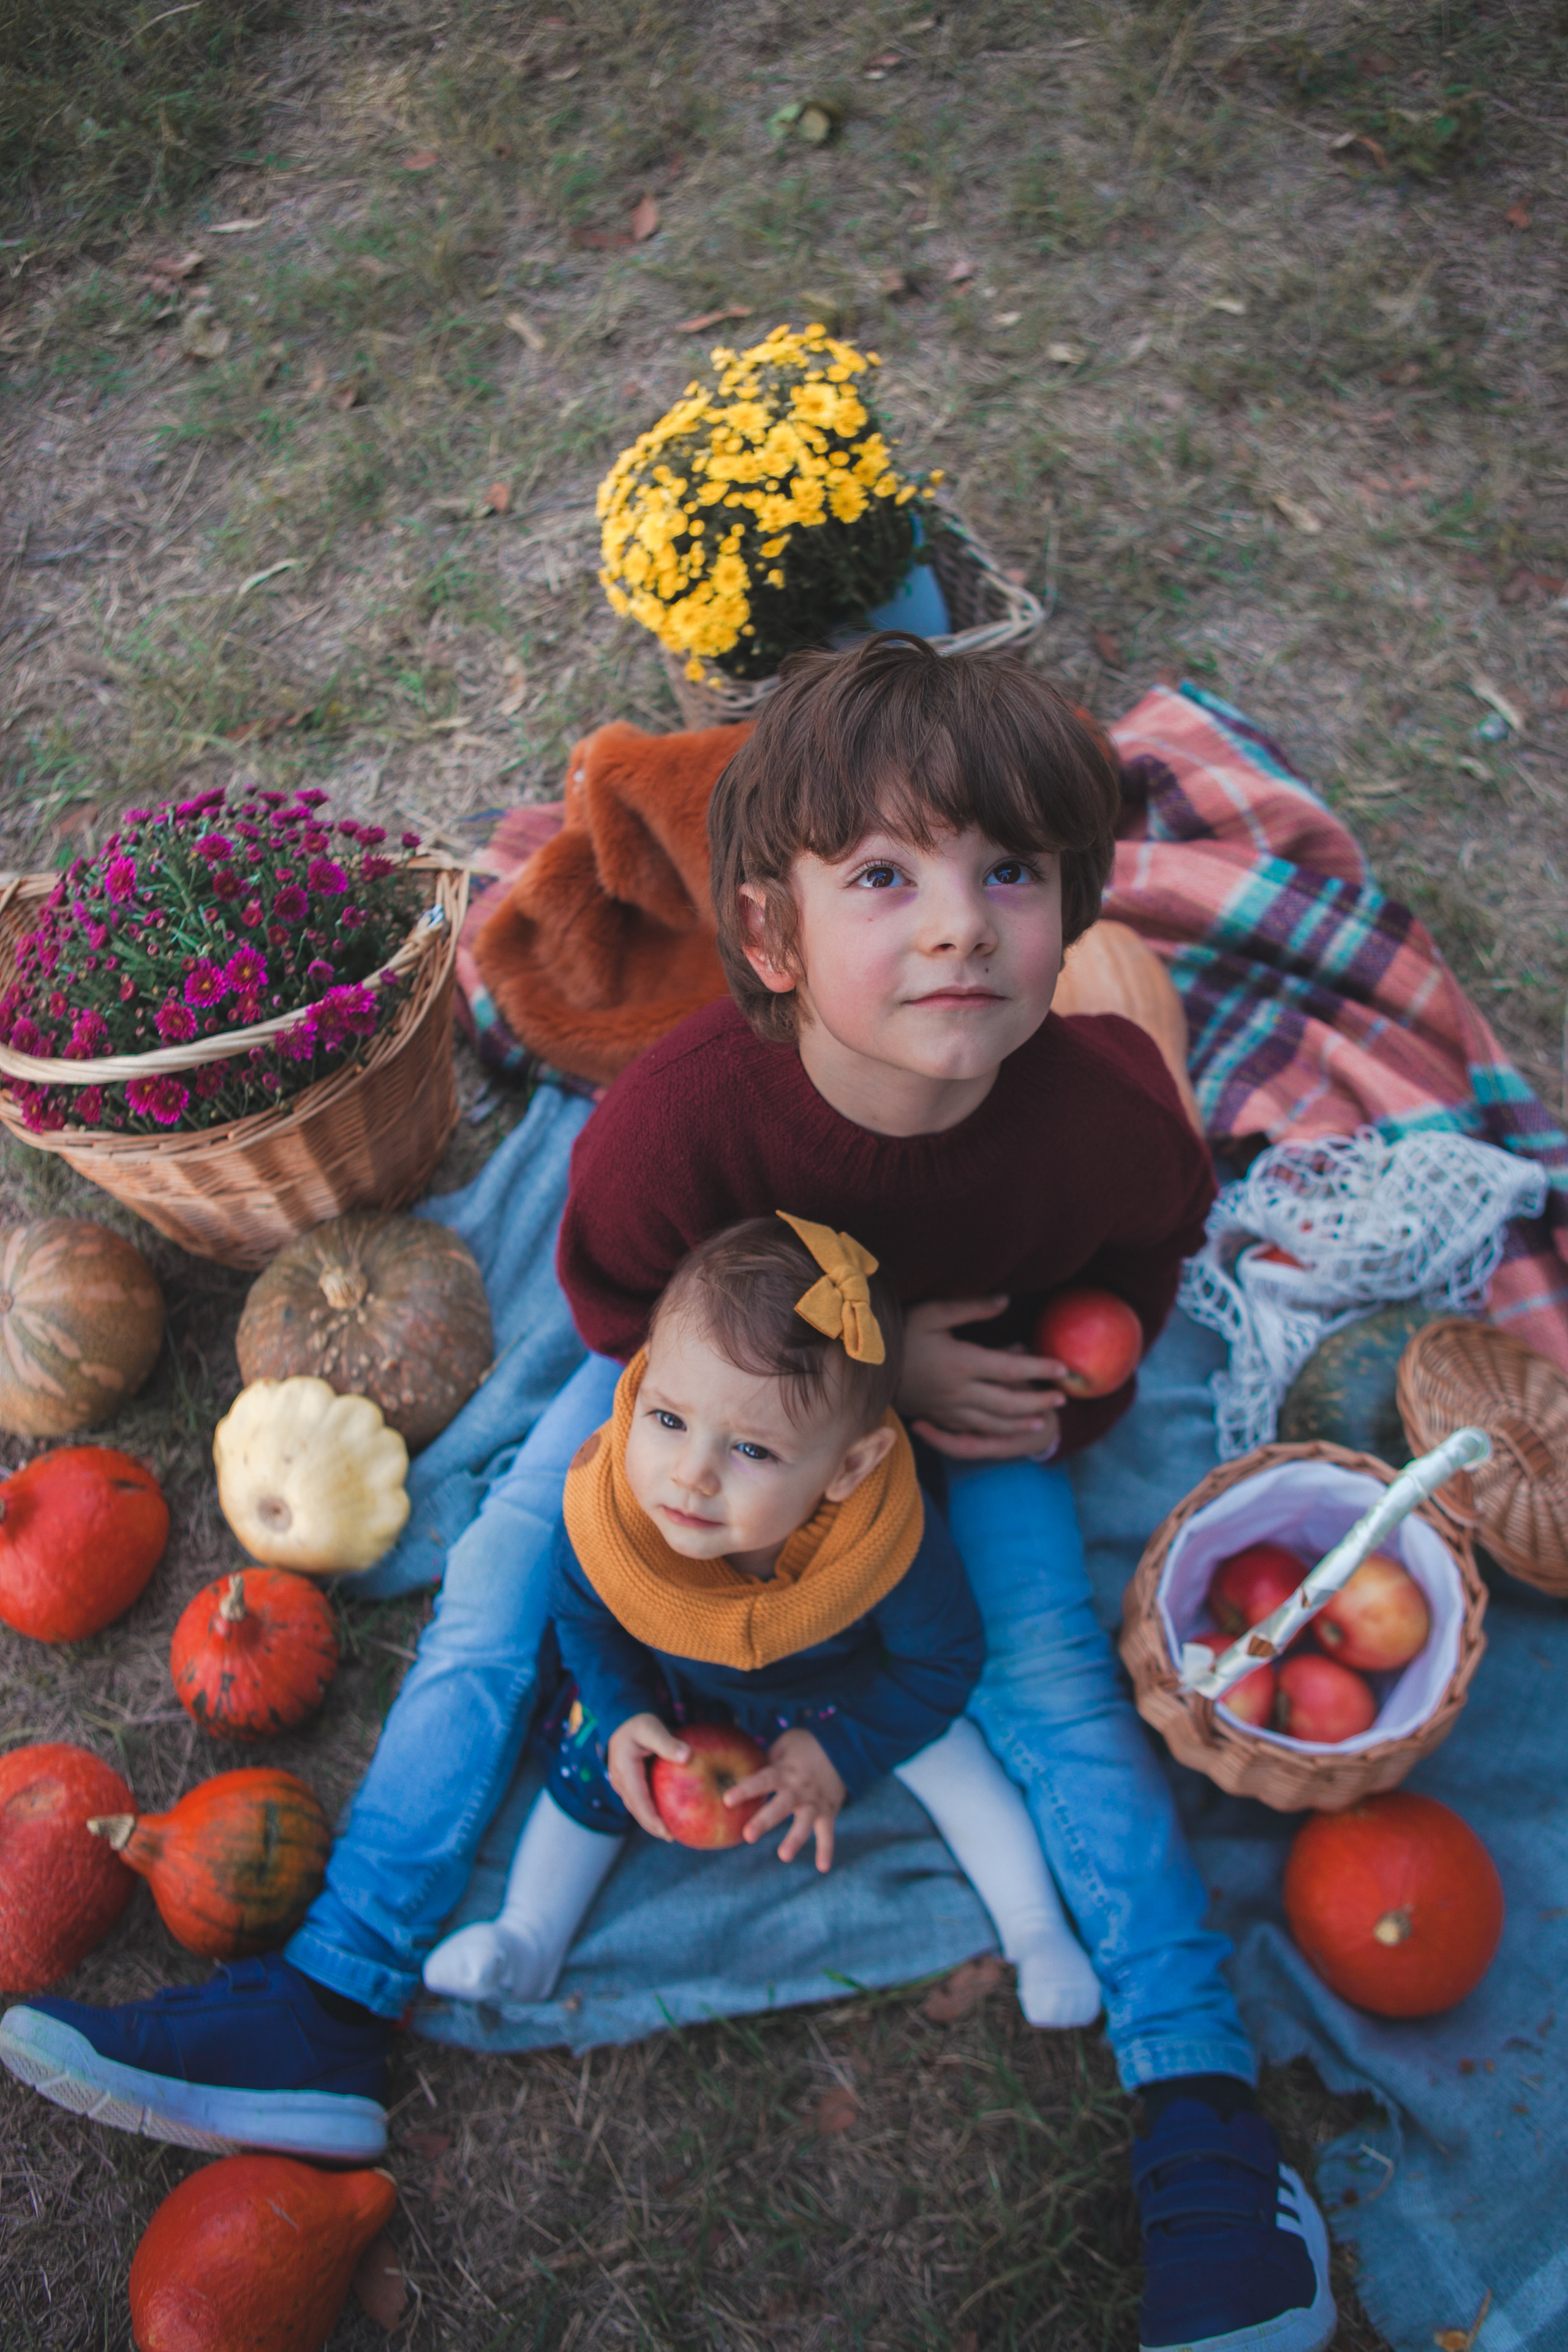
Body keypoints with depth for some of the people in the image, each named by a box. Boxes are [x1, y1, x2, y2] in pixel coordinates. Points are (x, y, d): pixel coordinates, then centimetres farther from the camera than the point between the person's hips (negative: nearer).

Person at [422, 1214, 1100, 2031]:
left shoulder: (895, 1550, -43)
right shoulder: (607, 1509, -38)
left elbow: (942, 1661, -19)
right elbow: (581, 1610, -11)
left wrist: (840, 1754, -18)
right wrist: (623, 1714, -20)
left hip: (844, 1687, -1)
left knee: (947, 1752, -4)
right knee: (590, 1762, -2)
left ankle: (1035, 1928, 19)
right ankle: (529, 1938, 21)